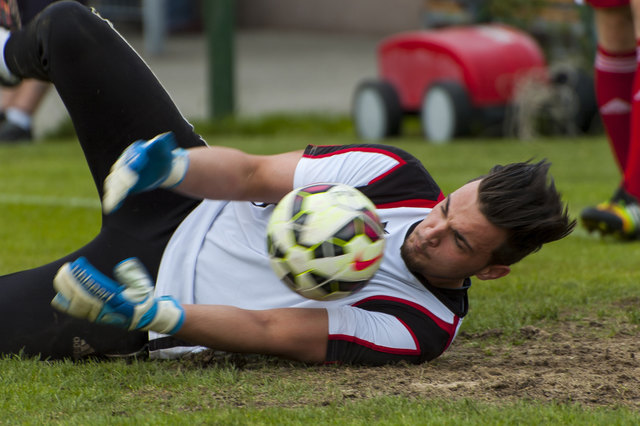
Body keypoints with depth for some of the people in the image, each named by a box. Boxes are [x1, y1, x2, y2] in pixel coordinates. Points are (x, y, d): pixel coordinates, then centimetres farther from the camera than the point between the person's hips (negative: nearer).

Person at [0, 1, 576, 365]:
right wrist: (170, 164, -31)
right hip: (190, 208, 4)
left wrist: (155, 315, -39)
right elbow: (254, 173, -9)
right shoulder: (395, 175, -14)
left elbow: (273, 333, -27)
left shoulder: (420, 330, -25)